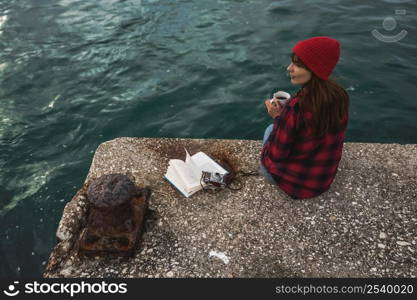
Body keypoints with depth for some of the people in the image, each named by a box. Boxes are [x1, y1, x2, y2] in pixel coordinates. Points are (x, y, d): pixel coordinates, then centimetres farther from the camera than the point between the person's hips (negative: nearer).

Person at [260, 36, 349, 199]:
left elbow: (275, 155, -23)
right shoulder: (340, 95, -12)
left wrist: (277, 118, -10)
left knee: (270, 130, 21)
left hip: (293, 182, -5)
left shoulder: (294, 108, -33)